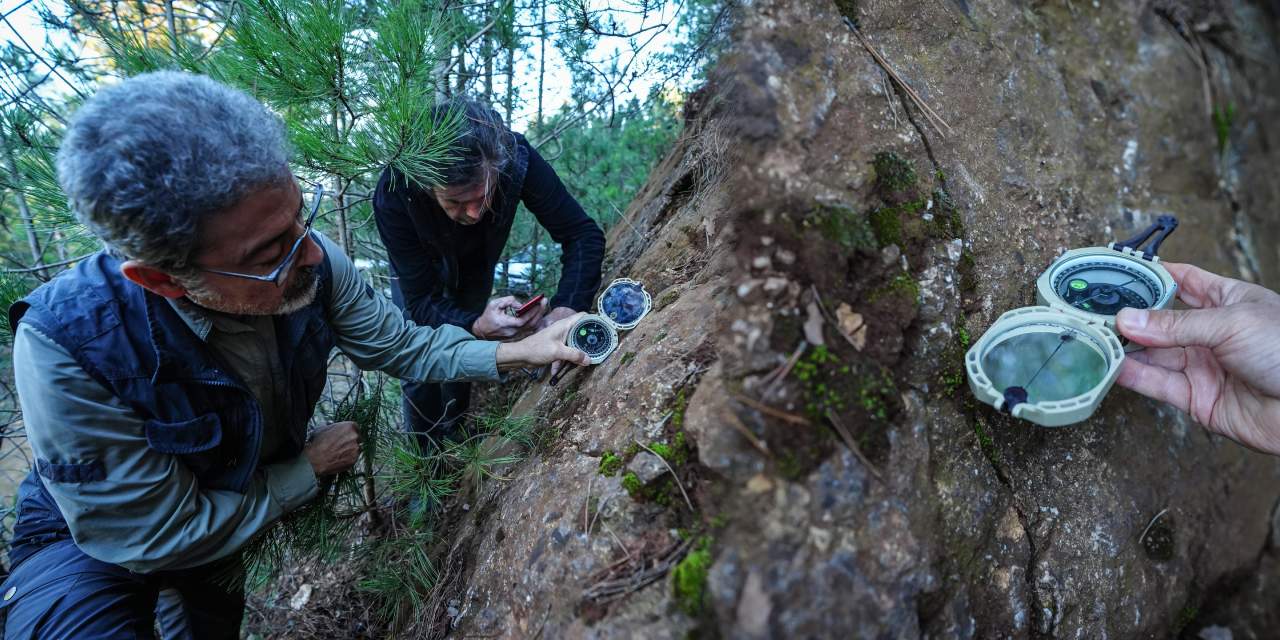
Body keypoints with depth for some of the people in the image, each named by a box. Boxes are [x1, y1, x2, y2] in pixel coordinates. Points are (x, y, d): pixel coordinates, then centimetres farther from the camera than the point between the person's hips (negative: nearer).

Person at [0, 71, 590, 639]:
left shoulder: (313, 264, -27)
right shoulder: (70, 346, -39)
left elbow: (400, 346, -10)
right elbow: (160, 535, -30)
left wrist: (515, 354, -20)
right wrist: (312, 466, -20)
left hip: (252, 489, 4)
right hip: (98, 537, -4)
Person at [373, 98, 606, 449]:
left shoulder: (516, 158, -40)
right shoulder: (393, 193, -42)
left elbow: (584, 234, -34)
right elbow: (421, 302, -35)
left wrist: (566, 309, -50)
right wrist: (477, 326, -55)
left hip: (475, 263, 1)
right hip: (419, 266, -1)